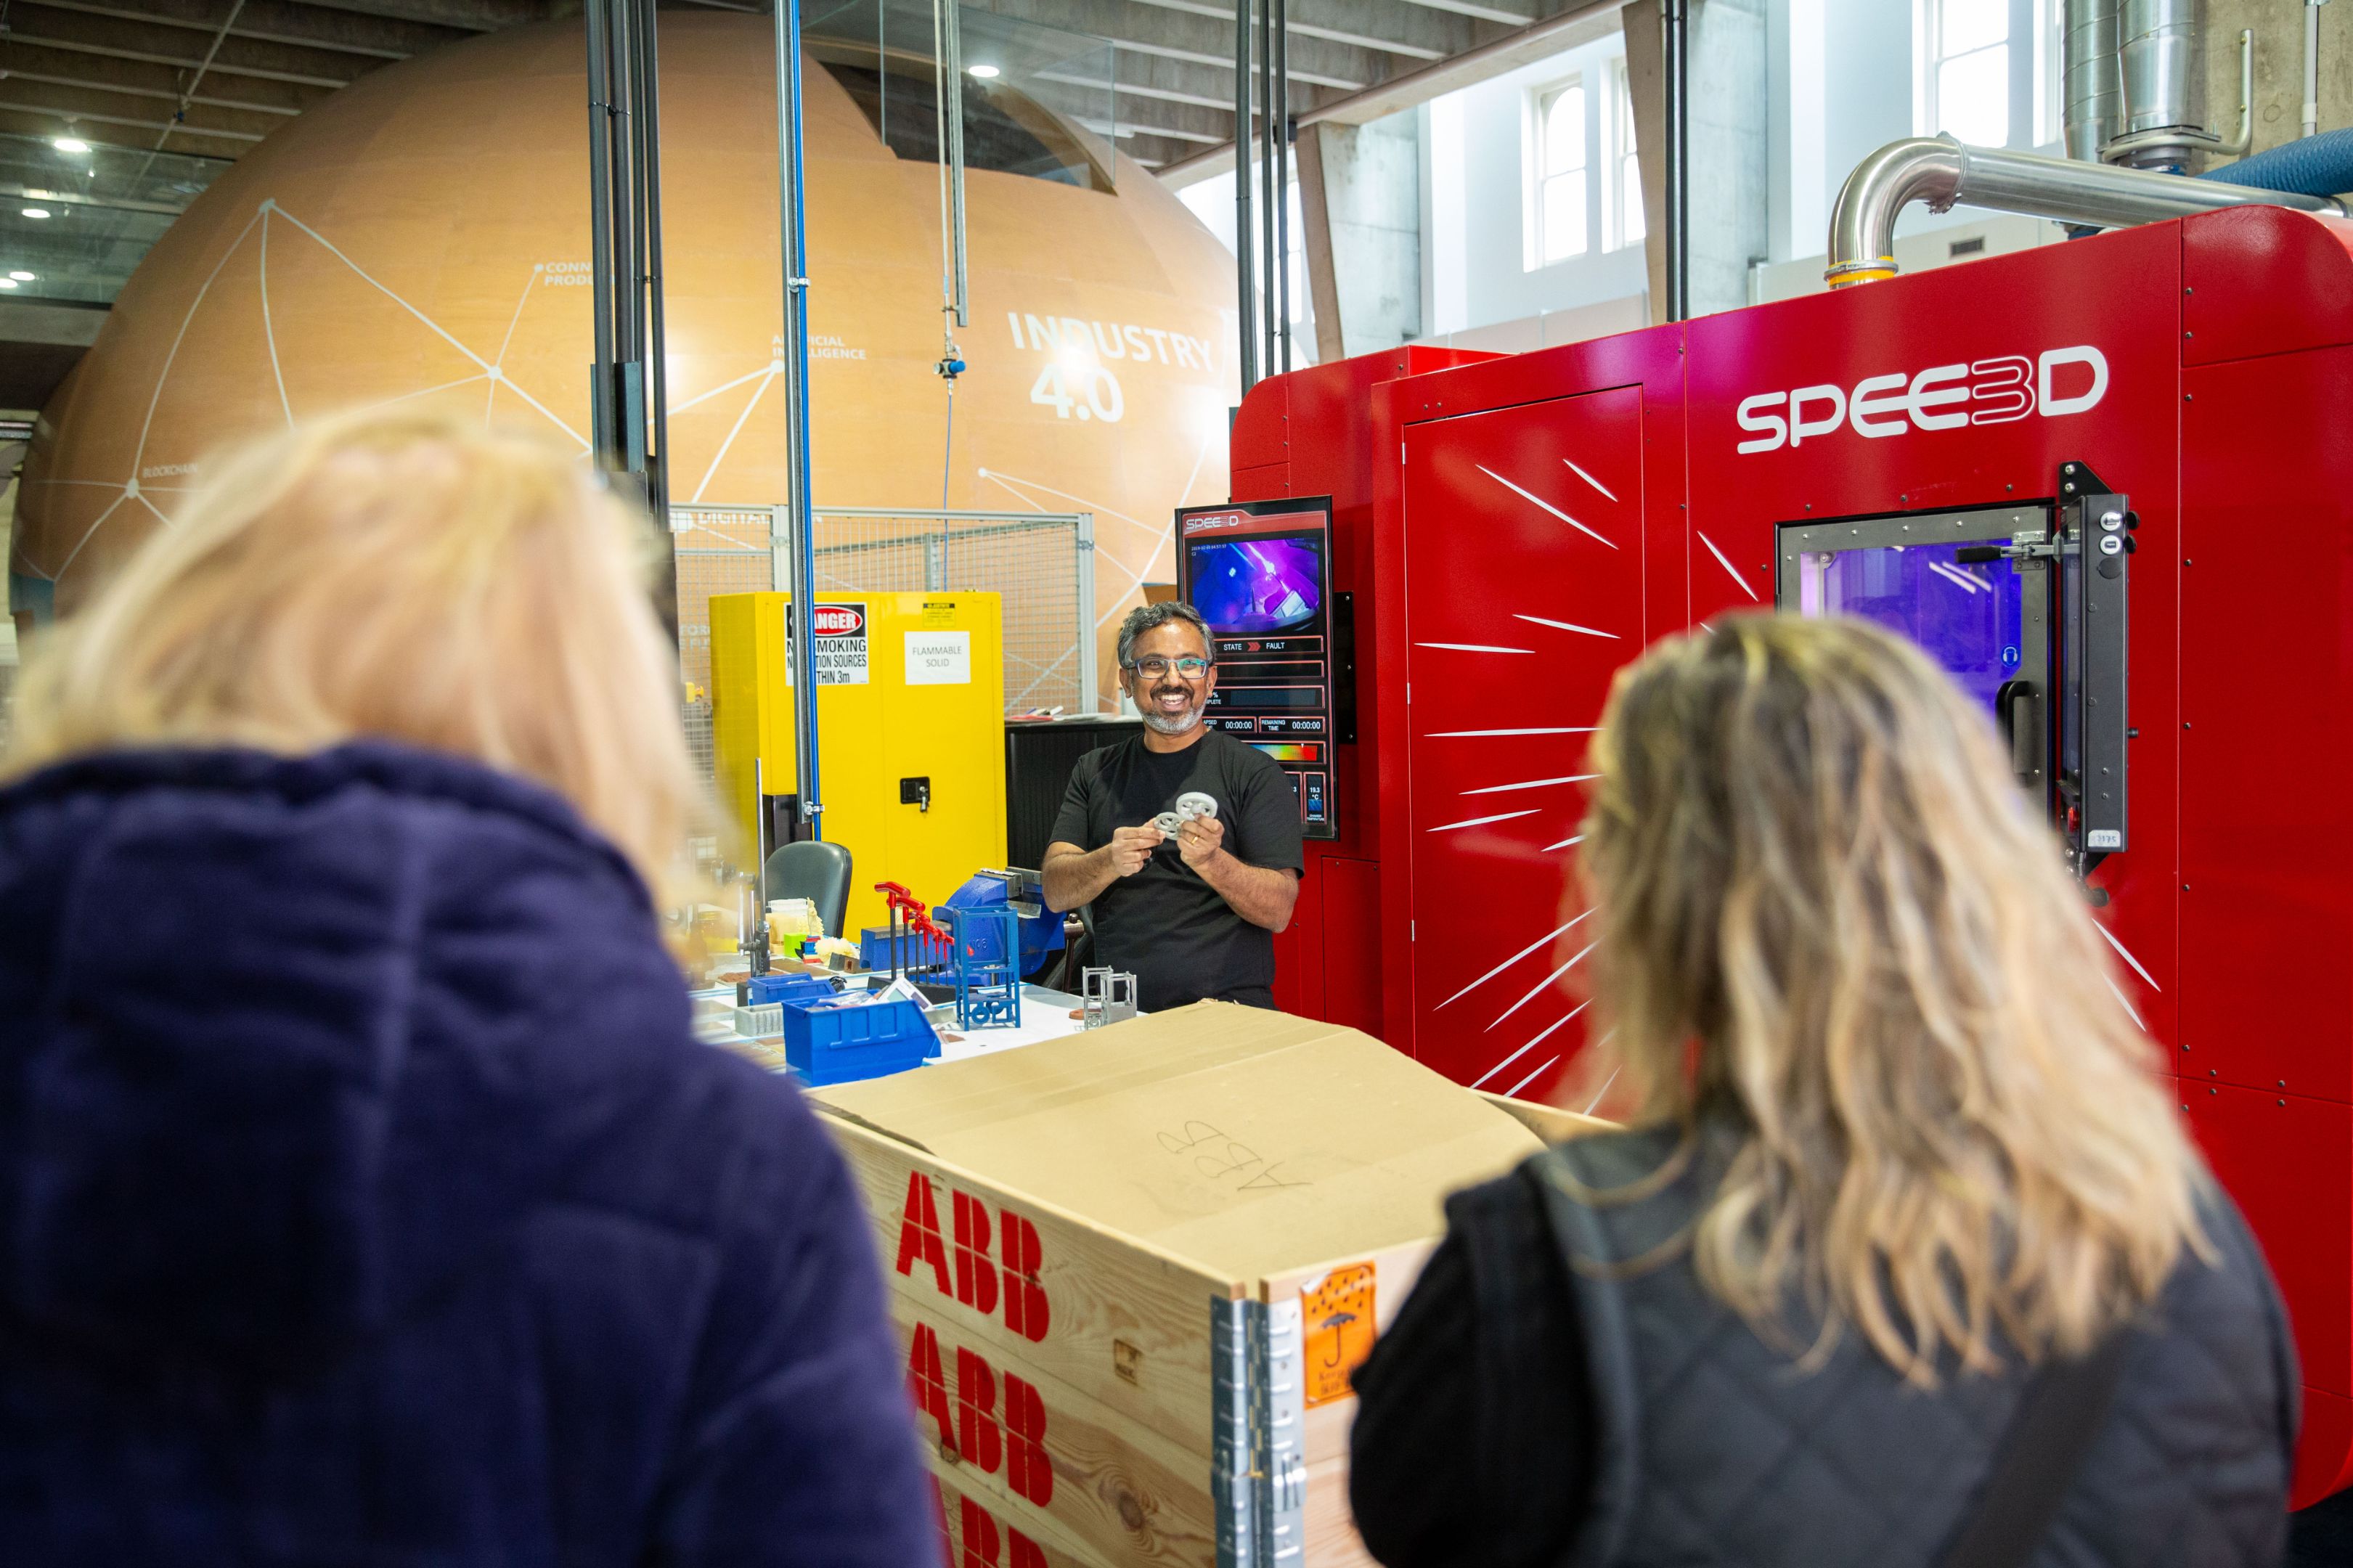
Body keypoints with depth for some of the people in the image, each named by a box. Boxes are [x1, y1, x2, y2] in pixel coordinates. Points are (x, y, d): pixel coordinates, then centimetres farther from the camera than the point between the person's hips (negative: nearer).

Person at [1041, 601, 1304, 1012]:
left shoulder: (1255, 772, 3)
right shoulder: (1095, 772, 15)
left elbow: (1278, 911, -4)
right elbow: (1056, 892, 4)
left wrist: (1212, 862, -21)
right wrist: (1110, 862, -16)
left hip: (1229, 1009, -4)